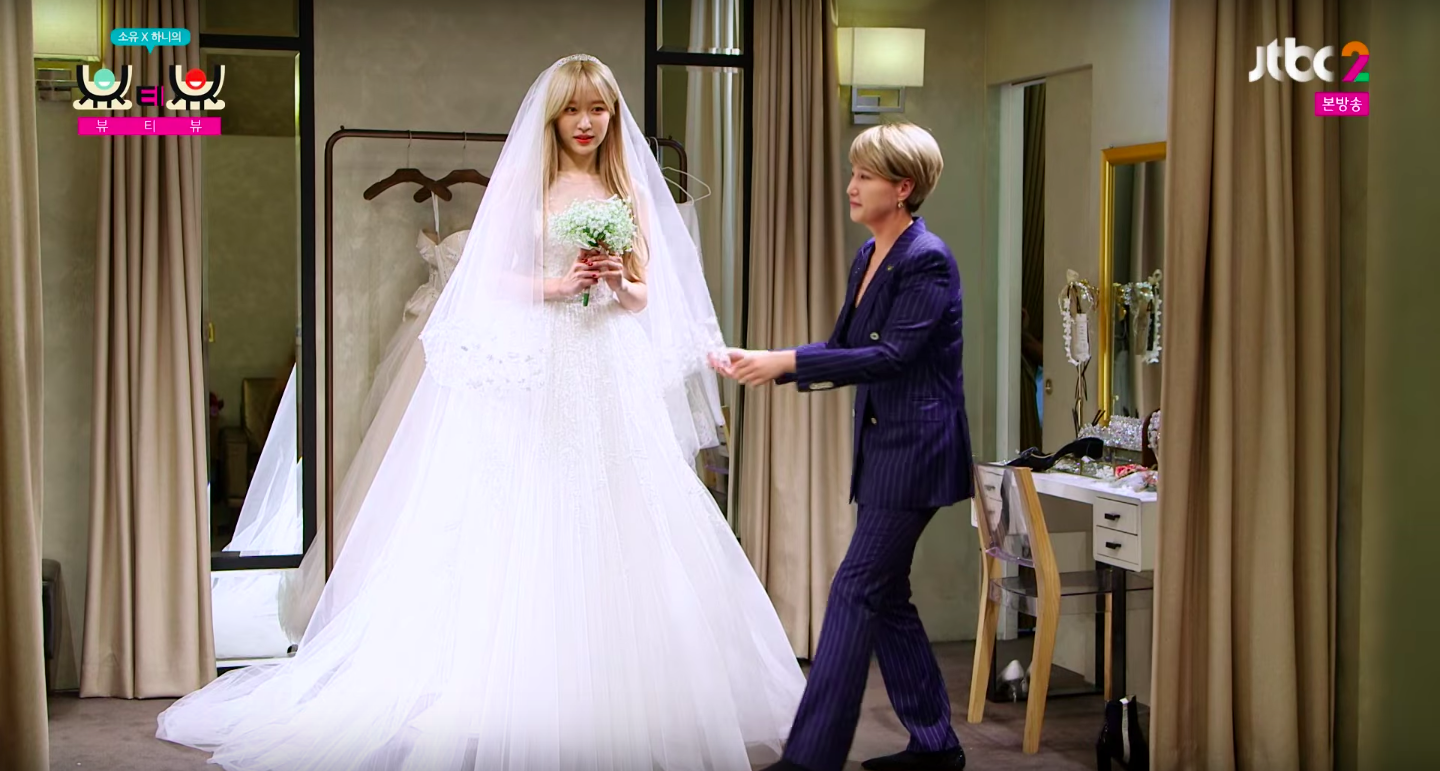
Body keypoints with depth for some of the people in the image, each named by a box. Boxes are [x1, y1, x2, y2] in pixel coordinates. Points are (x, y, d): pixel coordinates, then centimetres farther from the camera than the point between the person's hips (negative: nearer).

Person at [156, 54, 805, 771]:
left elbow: (646, 296, 12)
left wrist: (619, 285, -9)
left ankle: (624, 709, 10)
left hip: (614, 380, 4)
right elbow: (490, 280, -1)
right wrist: (554, 285, -17)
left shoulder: (629, 190, 13)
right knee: (531, 532, -6)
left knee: (615, 533, 2)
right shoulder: (525, 183, 3)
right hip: (537, 372, -3)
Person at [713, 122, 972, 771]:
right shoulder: (869, 256, 12)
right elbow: (842, 347, 14)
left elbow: (892, 355, -22)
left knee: (856, 590, -9)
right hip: (882, 449, 10)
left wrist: (787, 361, -24)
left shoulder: (927, 260, -15)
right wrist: (762, 363, 1)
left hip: (917, 450, -9)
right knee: (885, 596, 13)